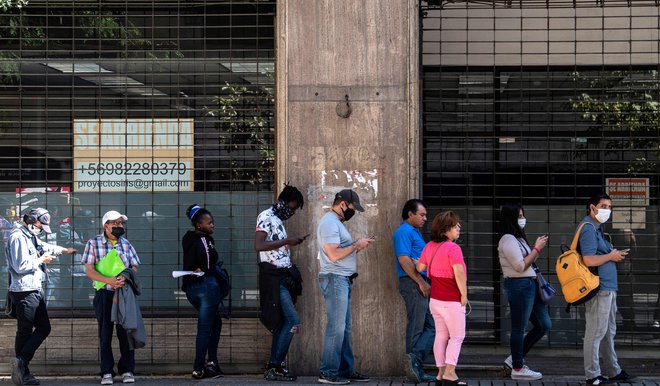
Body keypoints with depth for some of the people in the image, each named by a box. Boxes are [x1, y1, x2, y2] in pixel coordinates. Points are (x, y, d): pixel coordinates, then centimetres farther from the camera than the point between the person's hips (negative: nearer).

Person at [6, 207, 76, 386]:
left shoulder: (31, 236, 18)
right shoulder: (17, 237, -14)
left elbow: (45, 247, 40)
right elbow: (21, 266, -24)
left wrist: (65, 250, 50)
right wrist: (41, 260, -10)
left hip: (36, 290, 10)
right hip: (24, 292, -10)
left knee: (44, 328, 7)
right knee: (25, 332, -6)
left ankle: (21, 363, 3)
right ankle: (22, 370, -3)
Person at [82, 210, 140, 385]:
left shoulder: (126, 244, 8)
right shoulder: (94, 243, -1)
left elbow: (135, 268, 5)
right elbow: (89, 271, -6)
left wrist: (125, 277, -18)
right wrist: (109, 280, -21)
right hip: (104, 295, -2)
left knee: (125, 332, 2)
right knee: (105, 333, 4)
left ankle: (127, 370, 12)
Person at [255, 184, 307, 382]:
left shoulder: (278, 220, 20)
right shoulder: (266, 217, -8)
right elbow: (259, 245, -21)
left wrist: (292, 243, 15)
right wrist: (286, 241, -20)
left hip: (282, 277, 10)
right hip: (273, 276, -10)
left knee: (282, 323, 9)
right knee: (293, 321, -13)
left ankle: (274, 367, 12)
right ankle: (275, 366, -10)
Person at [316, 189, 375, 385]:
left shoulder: (336, 222, 20)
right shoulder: (329, 222, -13)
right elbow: (334, 254, -21)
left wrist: (359, 245, 8)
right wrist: (357, 245, -11)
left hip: (343, 280, 11)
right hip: (335, 280, -11)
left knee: (344, 328, 12)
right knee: (336, 328, -8)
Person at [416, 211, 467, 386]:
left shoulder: (429, 246, 5)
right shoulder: (453, 248, -18)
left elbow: (420, 267, 13)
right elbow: (459, 273, -25)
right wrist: (464, 294, -15)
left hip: (435, 299, 7)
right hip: (452, 301, -7)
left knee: (441, 336, 12)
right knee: (457, 337, 1)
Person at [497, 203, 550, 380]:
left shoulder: (518, 238, 17)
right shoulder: (508, 240, -13)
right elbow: (520, 266, -17)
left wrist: (537, 248, 8)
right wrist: (537, 248, -11)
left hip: (529, 285, 10)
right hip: (519, 286, -10)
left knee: (544, 325, 13)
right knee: (519, 328, -2)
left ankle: (515, 358, 19)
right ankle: (517, 368, 8)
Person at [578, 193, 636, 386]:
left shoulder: (597, 228, 19)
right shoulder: (588, 228, -14)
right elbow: (589, 260, -24)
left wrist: (615, 254, 9)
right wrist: (611, 256, -10)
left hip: (607, 288, 11)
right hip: (599, 289, -11)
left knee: (608, 333, 17)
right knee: (595, 333, -5)